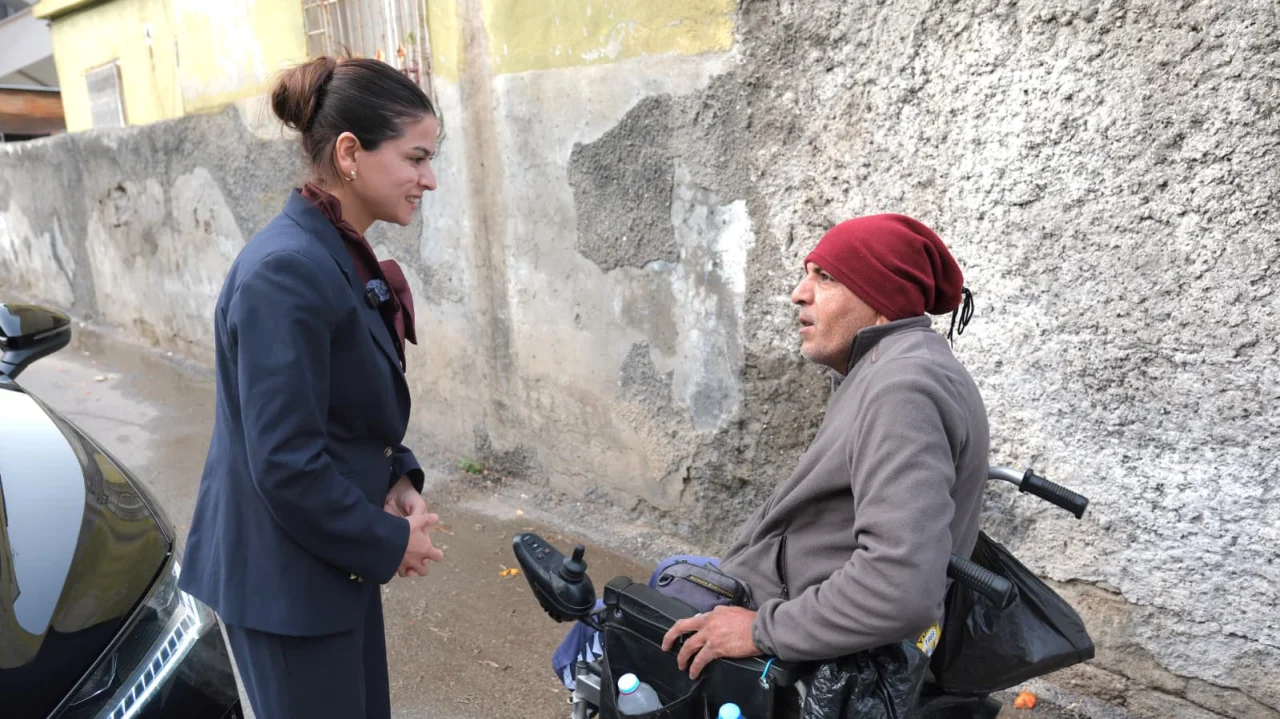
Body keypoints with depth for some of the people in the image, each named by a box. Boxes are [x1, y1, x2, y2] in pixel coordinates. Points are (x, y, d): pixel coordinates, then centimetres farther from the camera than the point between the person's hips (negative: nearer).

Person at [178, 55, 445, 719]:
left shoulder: (340, 254, 3)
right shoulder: (286, 271, -25)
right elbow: (286, 465, -26)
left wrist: (398, 477, -1)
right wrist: (388, 544, -14)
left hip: (335, 556, 9)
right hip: (284, 577, -9)